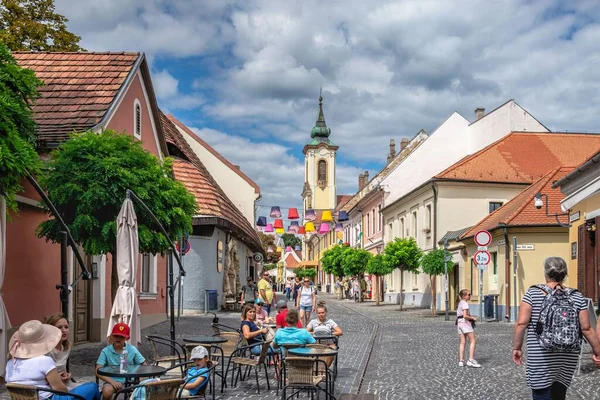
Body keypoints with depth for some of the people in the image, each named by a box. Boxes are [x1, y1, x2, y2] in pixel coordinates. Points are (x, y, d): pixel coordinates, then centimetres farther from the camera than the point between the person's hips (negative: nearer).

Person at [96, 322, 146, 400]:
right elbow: (98, 371, -9)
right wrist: (112, 381, -23)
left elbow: (144, 366, 5)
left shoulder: (132, 350, 1)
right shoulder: (105, 351, -3)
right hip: (112, 381, -1)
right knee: (107, 391, -34)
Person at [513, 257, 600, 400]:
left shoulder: (533, 293, -4)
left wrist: (516, 348, 1)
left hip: (541, 358, -4)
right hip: (568, 359, 4)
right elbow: (586, 328, 3)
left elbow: (521, 323, -8)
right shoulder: (577, 297, 3)